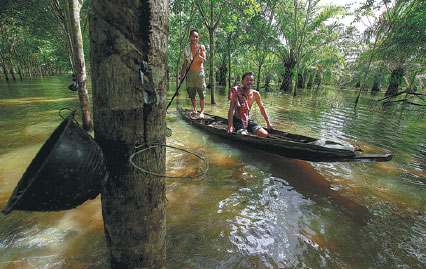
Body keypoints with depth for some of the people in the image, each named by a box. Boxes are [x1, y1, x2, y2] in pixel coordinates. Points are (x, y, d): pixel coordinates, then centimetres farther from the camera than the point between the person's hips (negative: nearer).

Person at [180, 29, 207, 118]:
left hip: (199, 72, -3)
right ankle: (194, 110, 19)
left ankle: (202, 112, 2)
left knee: (201, 93, -5)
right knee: (191, 93, 5)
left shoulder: (201, 47, 0)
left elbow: (204, 60, -9)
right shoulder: (186, 49, 8)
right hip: (190, 73, 3)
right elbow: (185, 63, 11)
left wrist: (199, 56, -29)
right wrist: (182, 74, 4)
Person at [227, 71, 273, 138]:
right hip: (237, 120, -5)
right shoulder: (236, 91, -12)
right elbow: (231, 109, -18)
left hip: (248, 120, 5)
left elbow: (262, 109, 14)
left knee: (265, 134, -11)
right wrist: (230, 126, -28)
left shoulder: (255, 94, 1)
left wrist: (268, 123, 18)